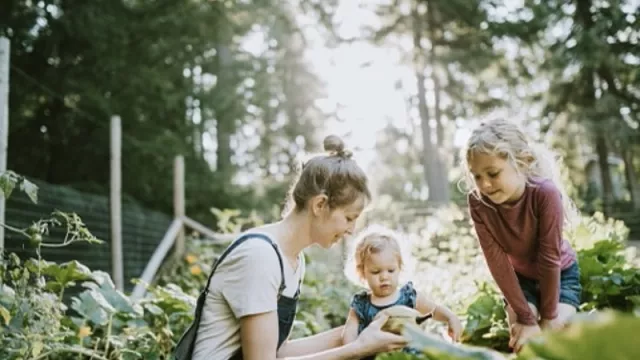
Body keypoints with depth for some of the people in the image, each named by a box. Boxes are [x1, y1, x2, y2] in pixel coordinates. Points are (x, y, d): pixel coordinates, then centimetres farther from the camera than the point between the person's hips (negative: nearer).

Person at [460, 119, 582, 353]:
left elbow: (549, 257, -29)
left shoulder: (545, 193, -37)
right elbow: (496, 260, -25)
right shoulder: (477, 201, -29)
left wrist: (548, 317, -20)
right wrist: (525, 317, -23)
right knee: (521, 341, -13)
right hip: (520, 278, 2)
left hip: (560, 275, -2)